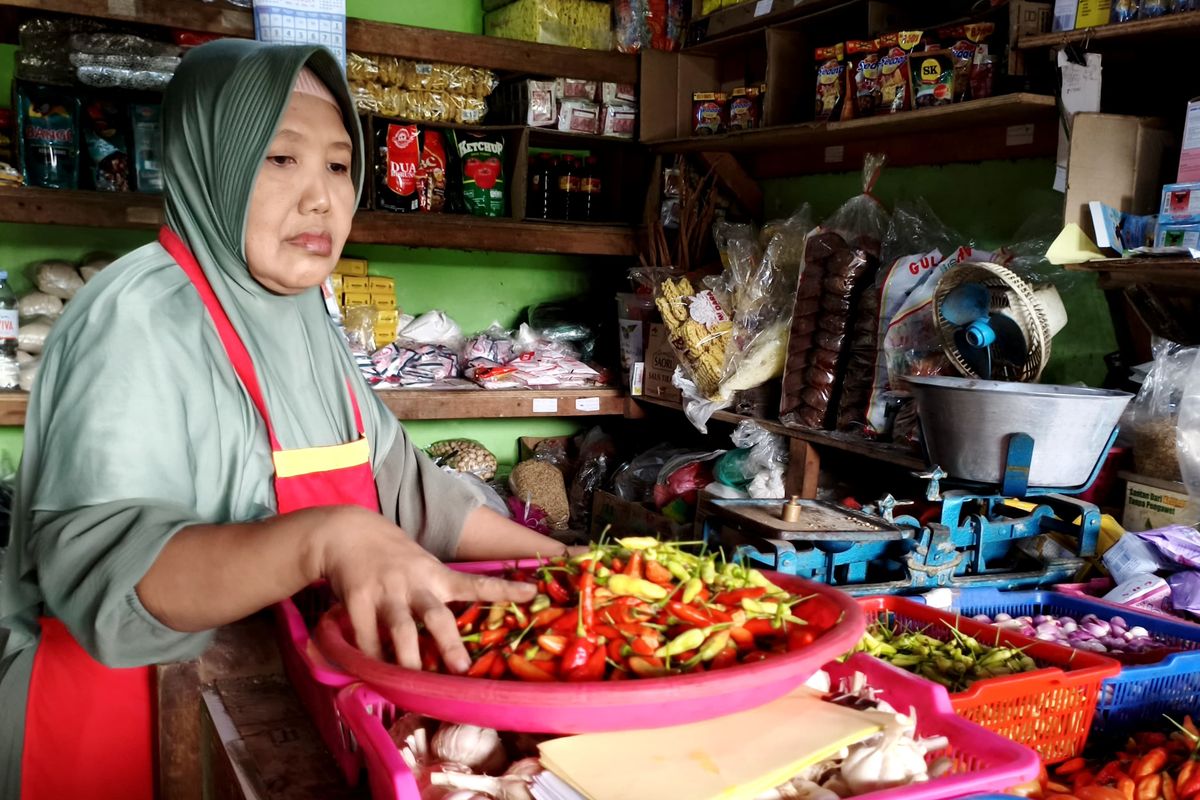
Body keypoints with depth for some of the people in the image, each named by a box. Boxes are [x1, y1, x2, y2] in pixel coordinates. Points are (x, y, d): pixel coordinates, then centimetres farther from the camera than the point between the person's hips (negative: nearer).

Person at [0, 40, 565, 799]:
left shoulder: (303, 317, 3)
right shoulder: (140, 316, -22)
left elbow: (399, 482, 7)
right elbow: (94, 561, -33)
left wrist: (559, 561, 1)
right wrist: (327, 540, -47)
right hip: (118, 710, -7)